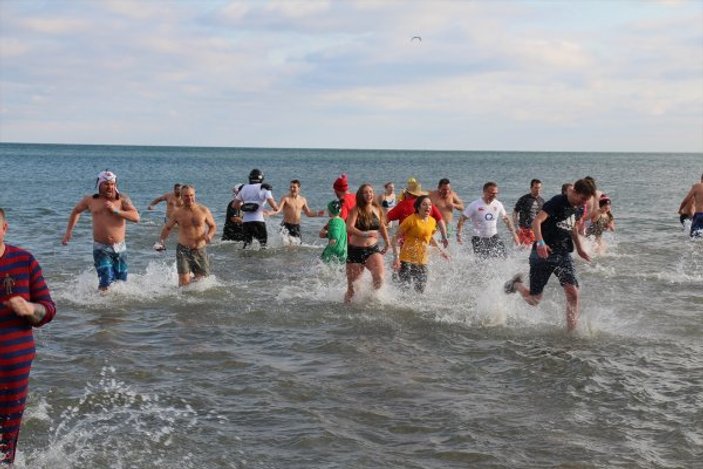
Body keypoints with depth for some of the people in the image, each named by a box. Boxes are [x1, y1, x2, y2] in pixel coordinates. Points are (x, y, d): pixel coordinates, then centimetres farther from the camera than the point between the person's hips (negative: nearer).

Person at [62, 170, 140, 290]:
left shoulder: (122, 199, 1)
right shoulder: (90, 200, 5)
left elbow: (136, 217, -11)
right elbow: (76, 211, 26)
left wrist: (115, 210, -18)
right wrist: (69, 231, 22)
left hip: (120, 248, 1)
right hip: (101, 248, -1)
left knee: (122, 282, 11)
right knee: (106, 282, -16)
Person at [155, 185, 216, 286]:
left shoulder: (204, 210, 0)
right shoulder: (178, 213, 0)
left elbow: (213, 226, 10)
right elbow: (167, 228, 12)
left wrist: (209, 235, -12)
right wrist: (161, 241, -4)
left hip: (200, 251, 1)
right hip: (183, 250, -1)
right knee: (184, 281, -15)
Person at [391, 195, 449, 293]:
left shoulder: (432, 221, 6)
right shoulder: (411, 219, -12)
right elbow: (395, 238, -12)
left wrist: (441, 251, 25)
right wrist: (396, 257, -20)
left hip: (422, 261, 6)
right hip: (407, 260, -5)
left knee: (420, 291, 6)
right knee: (405, 288, -11)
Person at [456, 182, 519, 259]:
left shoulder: (498, 205, 1)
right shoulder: (475, 205, -11)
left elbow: (506, 219, 15)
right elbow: (462, 219, -7)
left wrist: (514, 234, 12)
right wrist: (458, 235, -15)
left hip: (493, 237, 4)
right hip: (479, 238, -4)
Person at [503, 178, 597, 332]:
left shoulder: (576, 208, 9)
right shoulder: (557, 202, -16)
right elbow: (536, 222, -29)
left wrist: (580, 249, 28)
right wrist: (540, 243, -43)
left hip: (564, 255, 6)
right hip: (544, 255, -6)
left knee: (573, 293, -13)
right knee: (534, 300, 3)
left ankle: (571, 331, -4)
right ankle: (516, 284, 35)